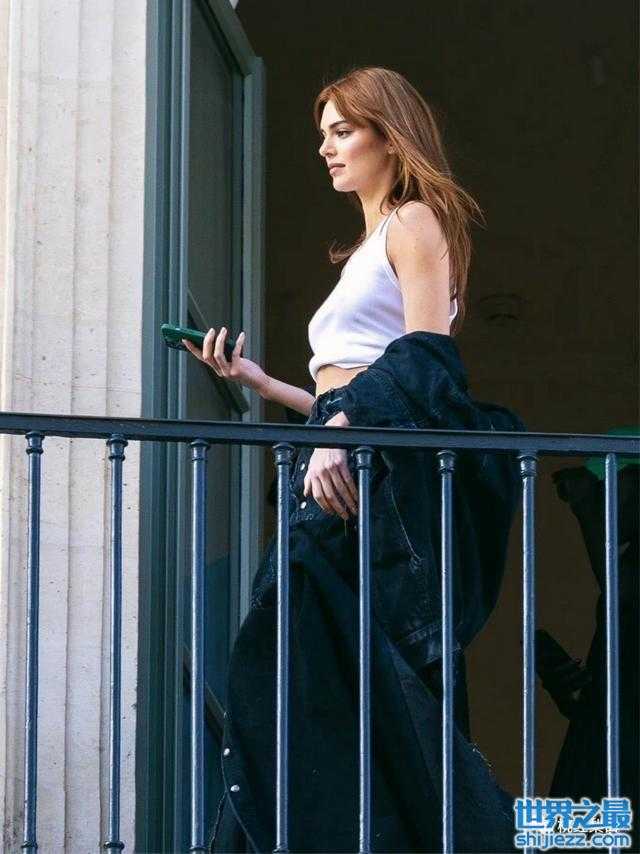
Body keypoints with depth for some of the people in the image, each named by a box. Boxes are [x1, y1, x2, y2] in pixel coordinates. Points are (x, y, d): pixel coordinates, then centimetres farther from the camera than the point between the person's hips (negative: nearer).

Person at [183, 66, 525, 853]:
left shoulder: (416, 221, 2)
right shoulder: (369, 249, 28)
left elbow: (428, 355, -14)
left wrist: (342, 431, -25)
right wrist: (256, 380, 21)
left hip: (382, 472, -9)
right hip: (344, 472, 9)